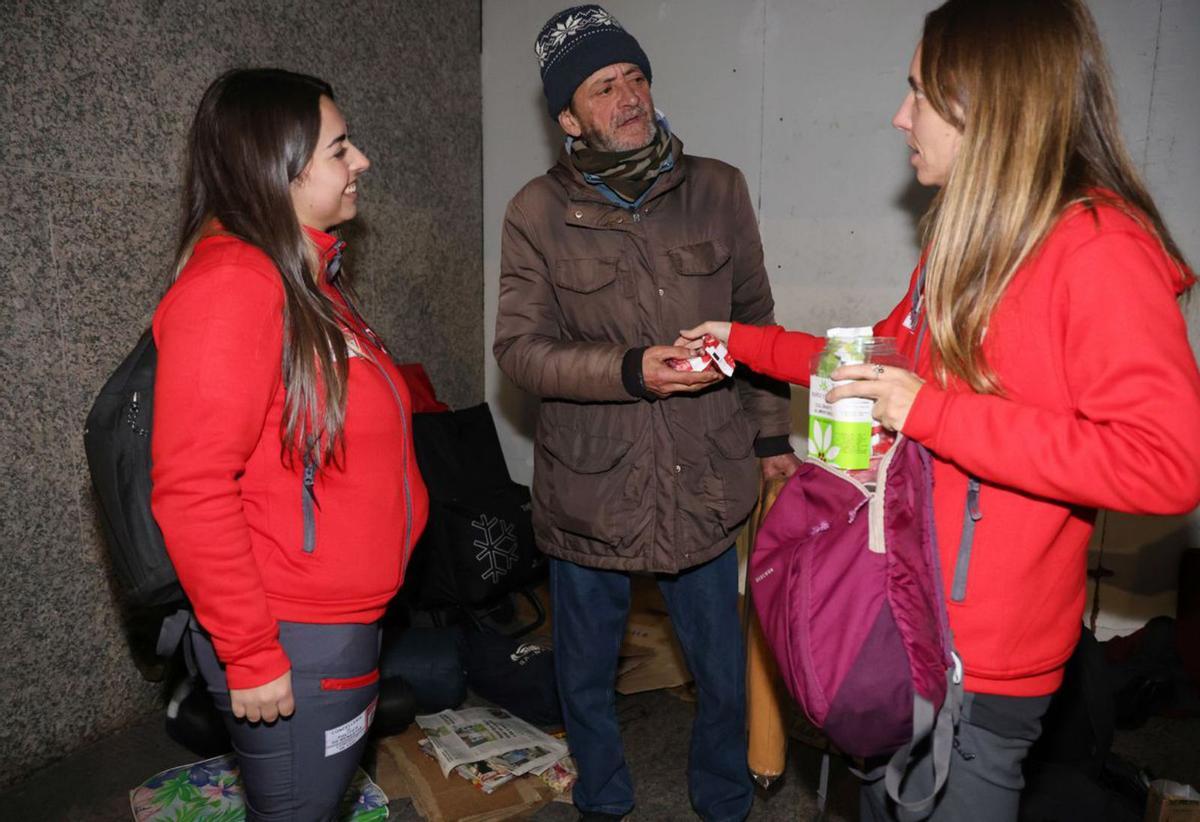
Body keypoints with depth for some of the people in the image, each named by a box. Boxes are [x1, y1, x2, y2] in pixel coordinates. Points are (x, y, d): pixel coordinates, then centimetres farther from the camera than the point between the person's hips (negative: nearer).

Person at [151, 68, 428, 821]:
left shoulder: (307, 276, 8)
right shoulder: (230, 283, -21)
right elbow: (192, 491, -24)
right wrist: (249, 655, -19)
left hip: (346, 620, 9)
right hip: (292, 645, -9)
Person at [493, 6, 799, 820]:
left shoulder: (718, 189, 1)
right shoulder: (539, 212, -5)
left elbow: (755, 319, 8)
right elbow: (519, 346, -10)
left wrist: (772, 435, 8)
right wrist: (632, 371, -23)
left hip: (703, 482, 1)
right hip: (590, 486, -1)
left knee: (722, 671, 16)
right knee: (587, 674, 19)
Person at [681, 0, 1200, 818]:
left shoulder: (1099, 252, -19)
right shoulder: (966, 235, 7)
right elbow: (889, 356, 20)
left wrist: (932, 412, -26)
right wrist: (747, 343, 20)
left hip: (981, 661, -8)